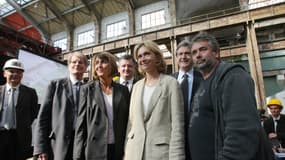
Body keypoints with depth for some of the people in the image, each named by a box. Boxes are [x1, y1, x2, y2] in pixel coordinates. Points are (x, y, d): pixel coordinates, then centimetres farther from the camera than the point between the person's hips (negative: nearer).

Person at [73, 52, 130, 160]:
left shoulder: (123, 90, 4)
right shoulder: (88, 89, 0)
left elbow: (126, 120, 5)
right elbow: (81, 123, -2)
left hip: (118, 149, 2)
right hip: (95, 148, -1)